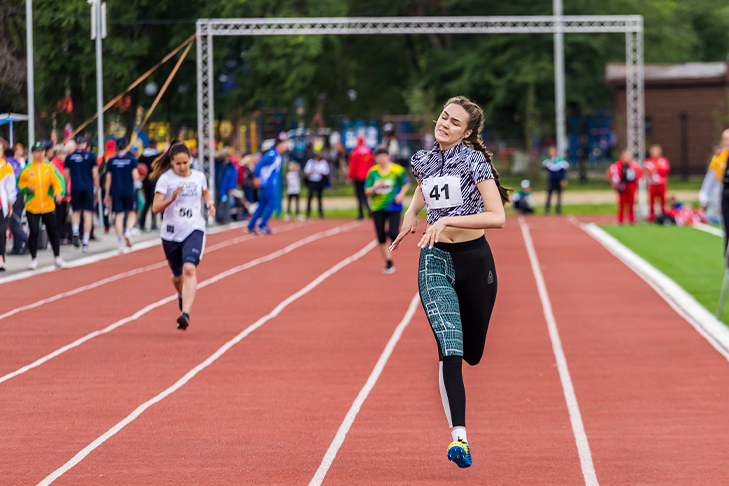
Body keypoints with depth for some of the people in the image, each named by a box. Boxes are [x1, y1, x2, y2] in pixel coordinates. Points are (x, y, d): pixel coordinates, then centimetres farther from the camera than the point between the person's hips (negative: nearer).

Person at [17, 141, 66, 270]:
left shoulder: (49, 167, 0)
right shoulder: (27, 169, -1)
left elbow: (57, 180, -11)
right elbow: (20, 183, 8)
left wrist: (58, 192, -29)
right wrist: (27, 187, -13)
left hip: (48, 206, 1)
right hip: (32, 207, -1)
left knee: (53, 232, 8)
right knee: (34, 232, -6)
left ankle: (57, 257, 22)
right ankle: (34, 258, 10)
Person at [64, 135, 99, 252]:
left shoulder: (69, 157, 4)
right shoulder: (91, 156, 1)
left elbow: (66, 175, 6)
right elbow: (95, 174, 1)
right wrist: (97, 188, 9)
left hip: (75, 188, 1)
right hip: (88, 188, -1)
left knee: (76, 212, 15)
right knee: (88, 213, 2)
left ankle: (75, 231, -14)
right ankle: (85, 242, -2)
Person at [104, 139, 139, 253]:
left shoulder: (111, 161, 3)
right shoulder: (132, 160, -2)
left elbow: (108, 179, 5)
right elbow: (135, 177, -7)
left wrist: (107, 194, 10)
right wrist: (139, 176, 17)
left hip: (116, 192, 1)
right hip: (129, 191, -1)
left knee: (118, 216, 3)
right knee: (132, 213, 14)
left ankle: (121, 243, -2)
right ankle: (128, 231, -14)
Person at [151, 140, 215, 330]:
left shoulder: (199, 177, 4)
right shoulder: (165, 179, -7)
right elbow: (155, 208, -14)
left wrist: (210, 204, 6)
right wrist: (171, 199, -30)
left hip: (194, 230, 0)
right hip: (171, 233, 0)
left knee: (189, 269, -23)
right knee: (178, 276, 16)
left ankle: (185, 313, -31)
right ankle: (182, 296, 52)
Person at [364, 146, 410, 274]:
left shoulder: (397, 170, -5)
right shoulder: (373, 172, 2)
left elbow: (406, 184, 8)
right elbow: (367, 191, 3)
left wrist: (401, 194, -10)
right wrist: (375, 187, -17)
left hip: (393, 207, -3)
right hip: (378, 209, 3)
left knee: (392, 233, -20)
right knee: (381, 239, 0)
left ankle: (396, 239, 20)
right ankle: (389, 264, 15)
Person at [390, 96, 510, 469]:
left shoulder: (474, 160, -11)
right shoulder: (423, 161, 4)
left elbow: (497, 217, -20)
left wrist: (447, 220, -25)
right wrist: (411, 213, 10)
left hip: (474, 259, -2)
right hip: (435, 260, 2)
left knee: (472, 354, 13)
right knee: (449, 350, -17)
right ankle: (459, 437, -22)